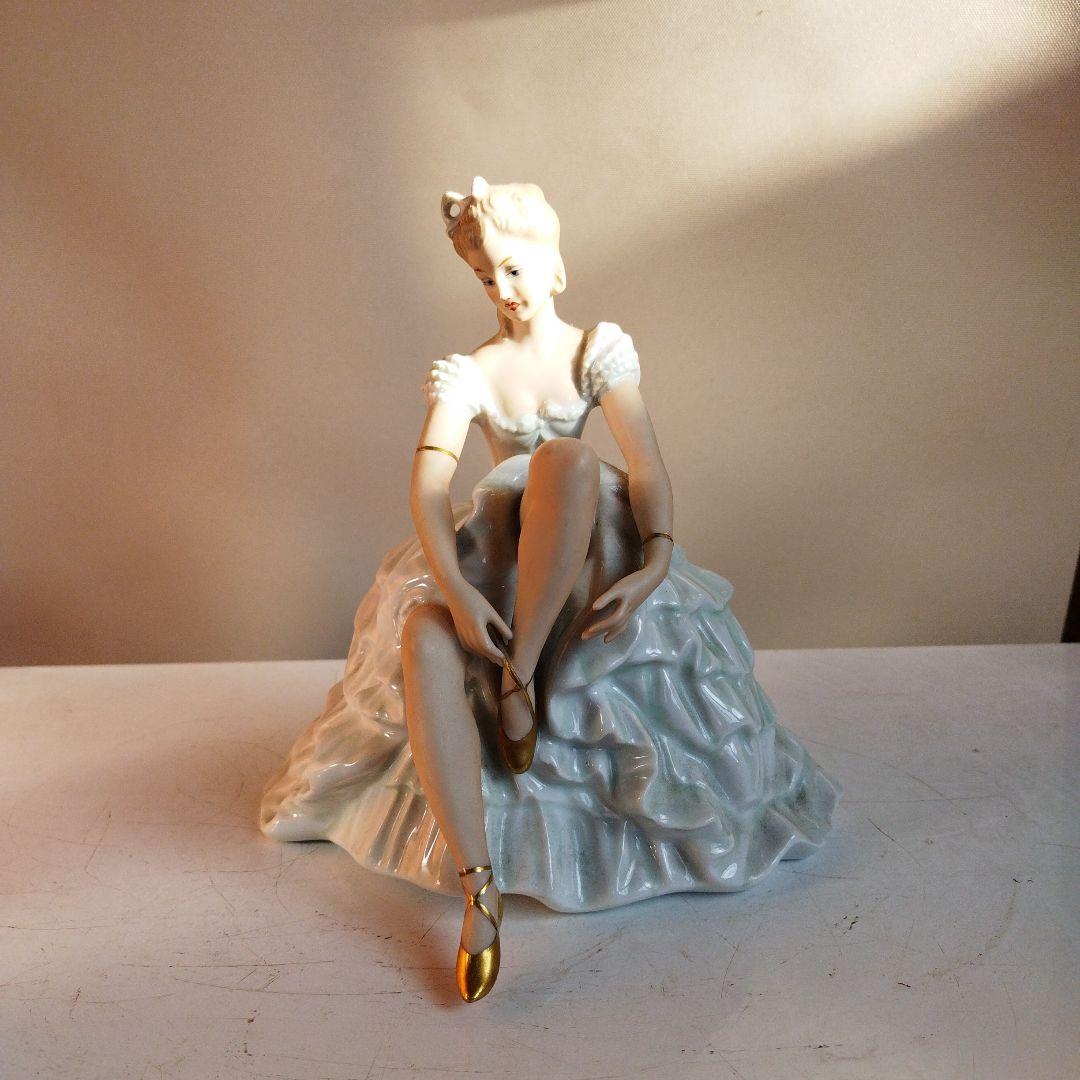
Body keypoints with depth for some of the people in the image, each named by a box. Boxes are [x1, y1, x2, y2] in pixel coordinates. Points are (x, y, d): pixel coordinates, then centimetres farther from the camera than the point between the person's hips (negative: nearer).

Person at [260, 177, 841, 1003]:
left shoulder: (601, 350, 3)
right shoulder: (469, 372, 4)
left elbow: (648, 466, -9)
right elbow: (430, 483, -13)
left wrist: (656, 563, -28)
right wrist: (454, 586, -31)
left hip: (589, 550, -1)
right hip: (497, 550, 1)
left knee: (565, 456, -35)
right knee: (425, 635, -33)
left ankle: (524, 672, -29)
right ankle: (479, 886, -36)